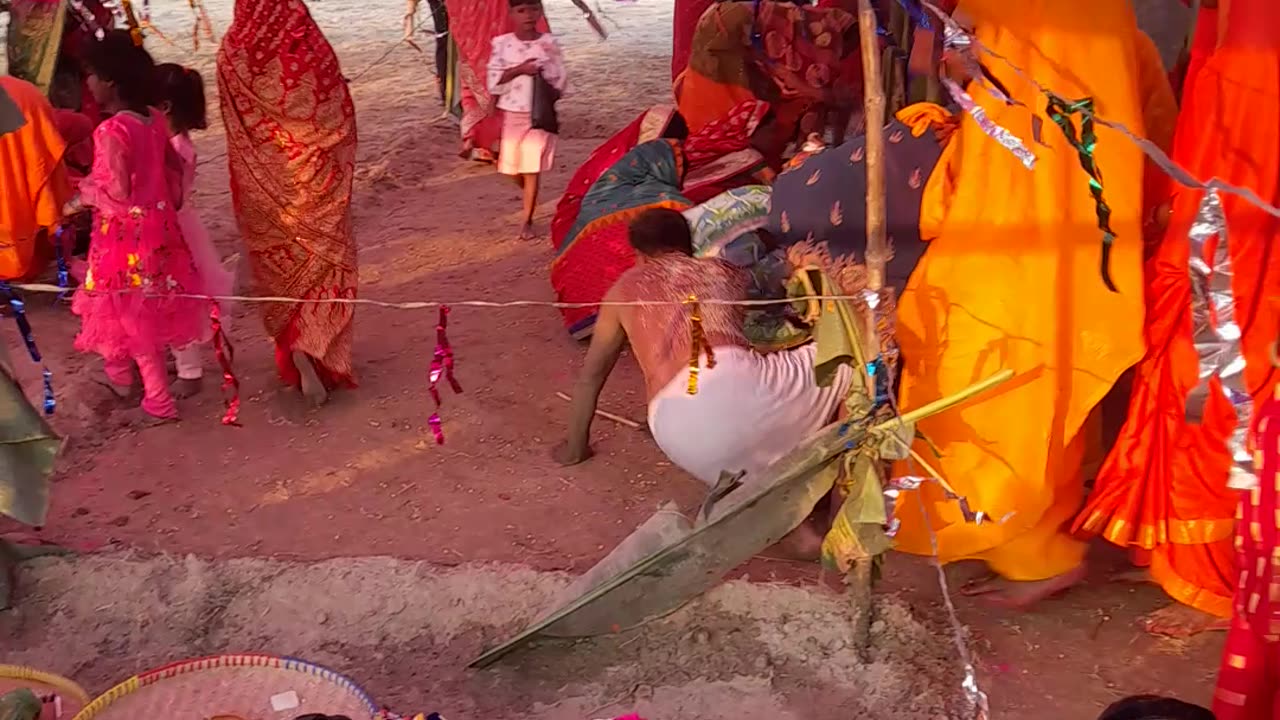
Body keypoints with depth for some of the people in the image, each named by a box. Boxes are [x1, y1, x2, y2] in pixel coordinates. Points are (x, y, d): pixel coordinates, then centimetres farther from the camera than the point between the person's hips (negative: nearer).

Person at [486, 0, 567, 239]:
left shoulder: (549, 43, -3)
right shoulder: (502, 43, -2)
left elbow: (559, 80, -2)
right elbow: (494, 78, -8)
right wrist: (520, 69, -19)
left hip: (539, 113, -2)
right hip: (510, 113, 2)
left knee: (532, 167, -6)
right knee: (513, 167, 9)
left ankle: (527, 220, 2)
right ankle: (530, 199, 39)